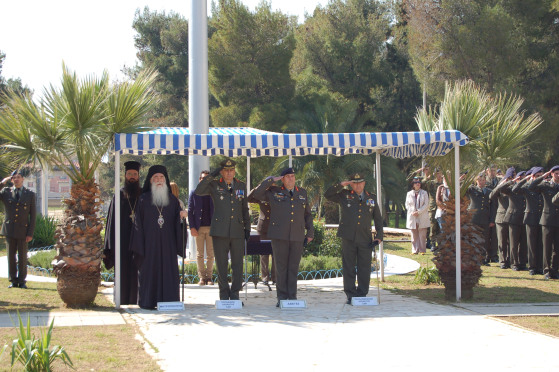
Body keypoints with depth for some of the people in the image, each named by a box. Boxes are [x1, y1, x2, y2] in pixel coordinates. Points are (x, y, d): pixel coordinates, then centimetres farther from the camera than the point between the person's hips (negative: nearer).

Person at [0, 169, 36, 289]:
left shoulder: (30, 194, 3)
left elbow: (33, 216, 2)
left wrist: (30, 233, -5)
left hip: (23, 230, -1)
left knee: (22, 257, 2)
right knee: (11, 256, 4)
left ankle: (22, 281, 9)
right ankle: (13, 281, 11)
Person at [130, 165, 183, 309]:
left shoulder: (172, 200, 12)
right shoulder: (143, 199, 5)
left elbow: (177, 223, 10)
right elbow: (138, 223, 0)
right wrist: (139, 246, -7)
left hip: (167, 243, 2)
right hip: (150, 242, -2)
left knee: (168, 270, -1)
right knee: (149, 270, -3)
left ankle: (168, 301, 3)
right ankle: (147, 301, 0)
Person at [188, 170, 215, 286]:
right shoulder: (194, 193, 7)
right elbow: (190, 211, 4)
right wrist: (192, 227, -6)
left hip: (211, 227, 0)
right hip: (199, 228, 0)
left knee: (210, 254, 1)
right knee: (199, 254, 1)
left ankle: (209, 276, 8)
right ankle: (202, 277, 6)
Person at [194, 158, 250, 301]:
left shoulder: (241, 186, 13)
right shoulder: (215, 185, 4)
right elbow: (198, 191, -14)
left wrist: (247, 228, 13)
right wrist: (211, 176, -16)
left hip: (237, 231, 2)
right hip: (220, 231, -2)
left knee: (238, 265, 2)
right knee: (221, 265, 1)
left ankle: (235, 295, 11)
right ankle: (224, 295, 10)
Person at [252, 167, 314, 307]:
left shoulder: (302, 193, 15)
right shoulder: (274, 192, 7)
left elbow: (307, 214, 20)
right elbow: (257, 194, -5)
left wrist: (310, 232, 15)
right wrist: (271, 180, -3)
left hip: (297, 236, 2)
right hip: (279, 236, -2)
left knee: (294, 268, 3)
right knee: (281, 267, -1)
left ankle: (292, 297, 9)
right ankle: (282, 297, 5)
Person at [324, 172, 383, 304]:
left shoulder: (372, 198, 14)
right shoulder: (344, 195, 9)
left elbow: (378, 219, 18)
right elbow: (327, 195, 3)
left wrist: (379, 236, 7)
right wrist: (340, 185, -5)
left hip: (365, 239, 1)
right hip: (348, 238, -1)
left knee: (364, 268, 1)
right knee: (348, 268, 1)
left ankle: (362, 295, 8)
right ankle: (350, 295, 6)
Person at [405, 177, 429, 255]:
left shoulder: (424, 193, 6)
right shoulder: (409, 194, 11)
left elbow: (426, 205, -1)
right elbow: (407, 205, 11)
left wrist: (418, 211, -11)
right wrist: (412, 212, -6)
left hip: (422, 217, -1)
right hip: (412, 217, 1)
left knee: (422, 234, -5)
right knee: (414, 235, 0)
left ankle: (422, 250, -1)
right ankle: (415, 250, 4)